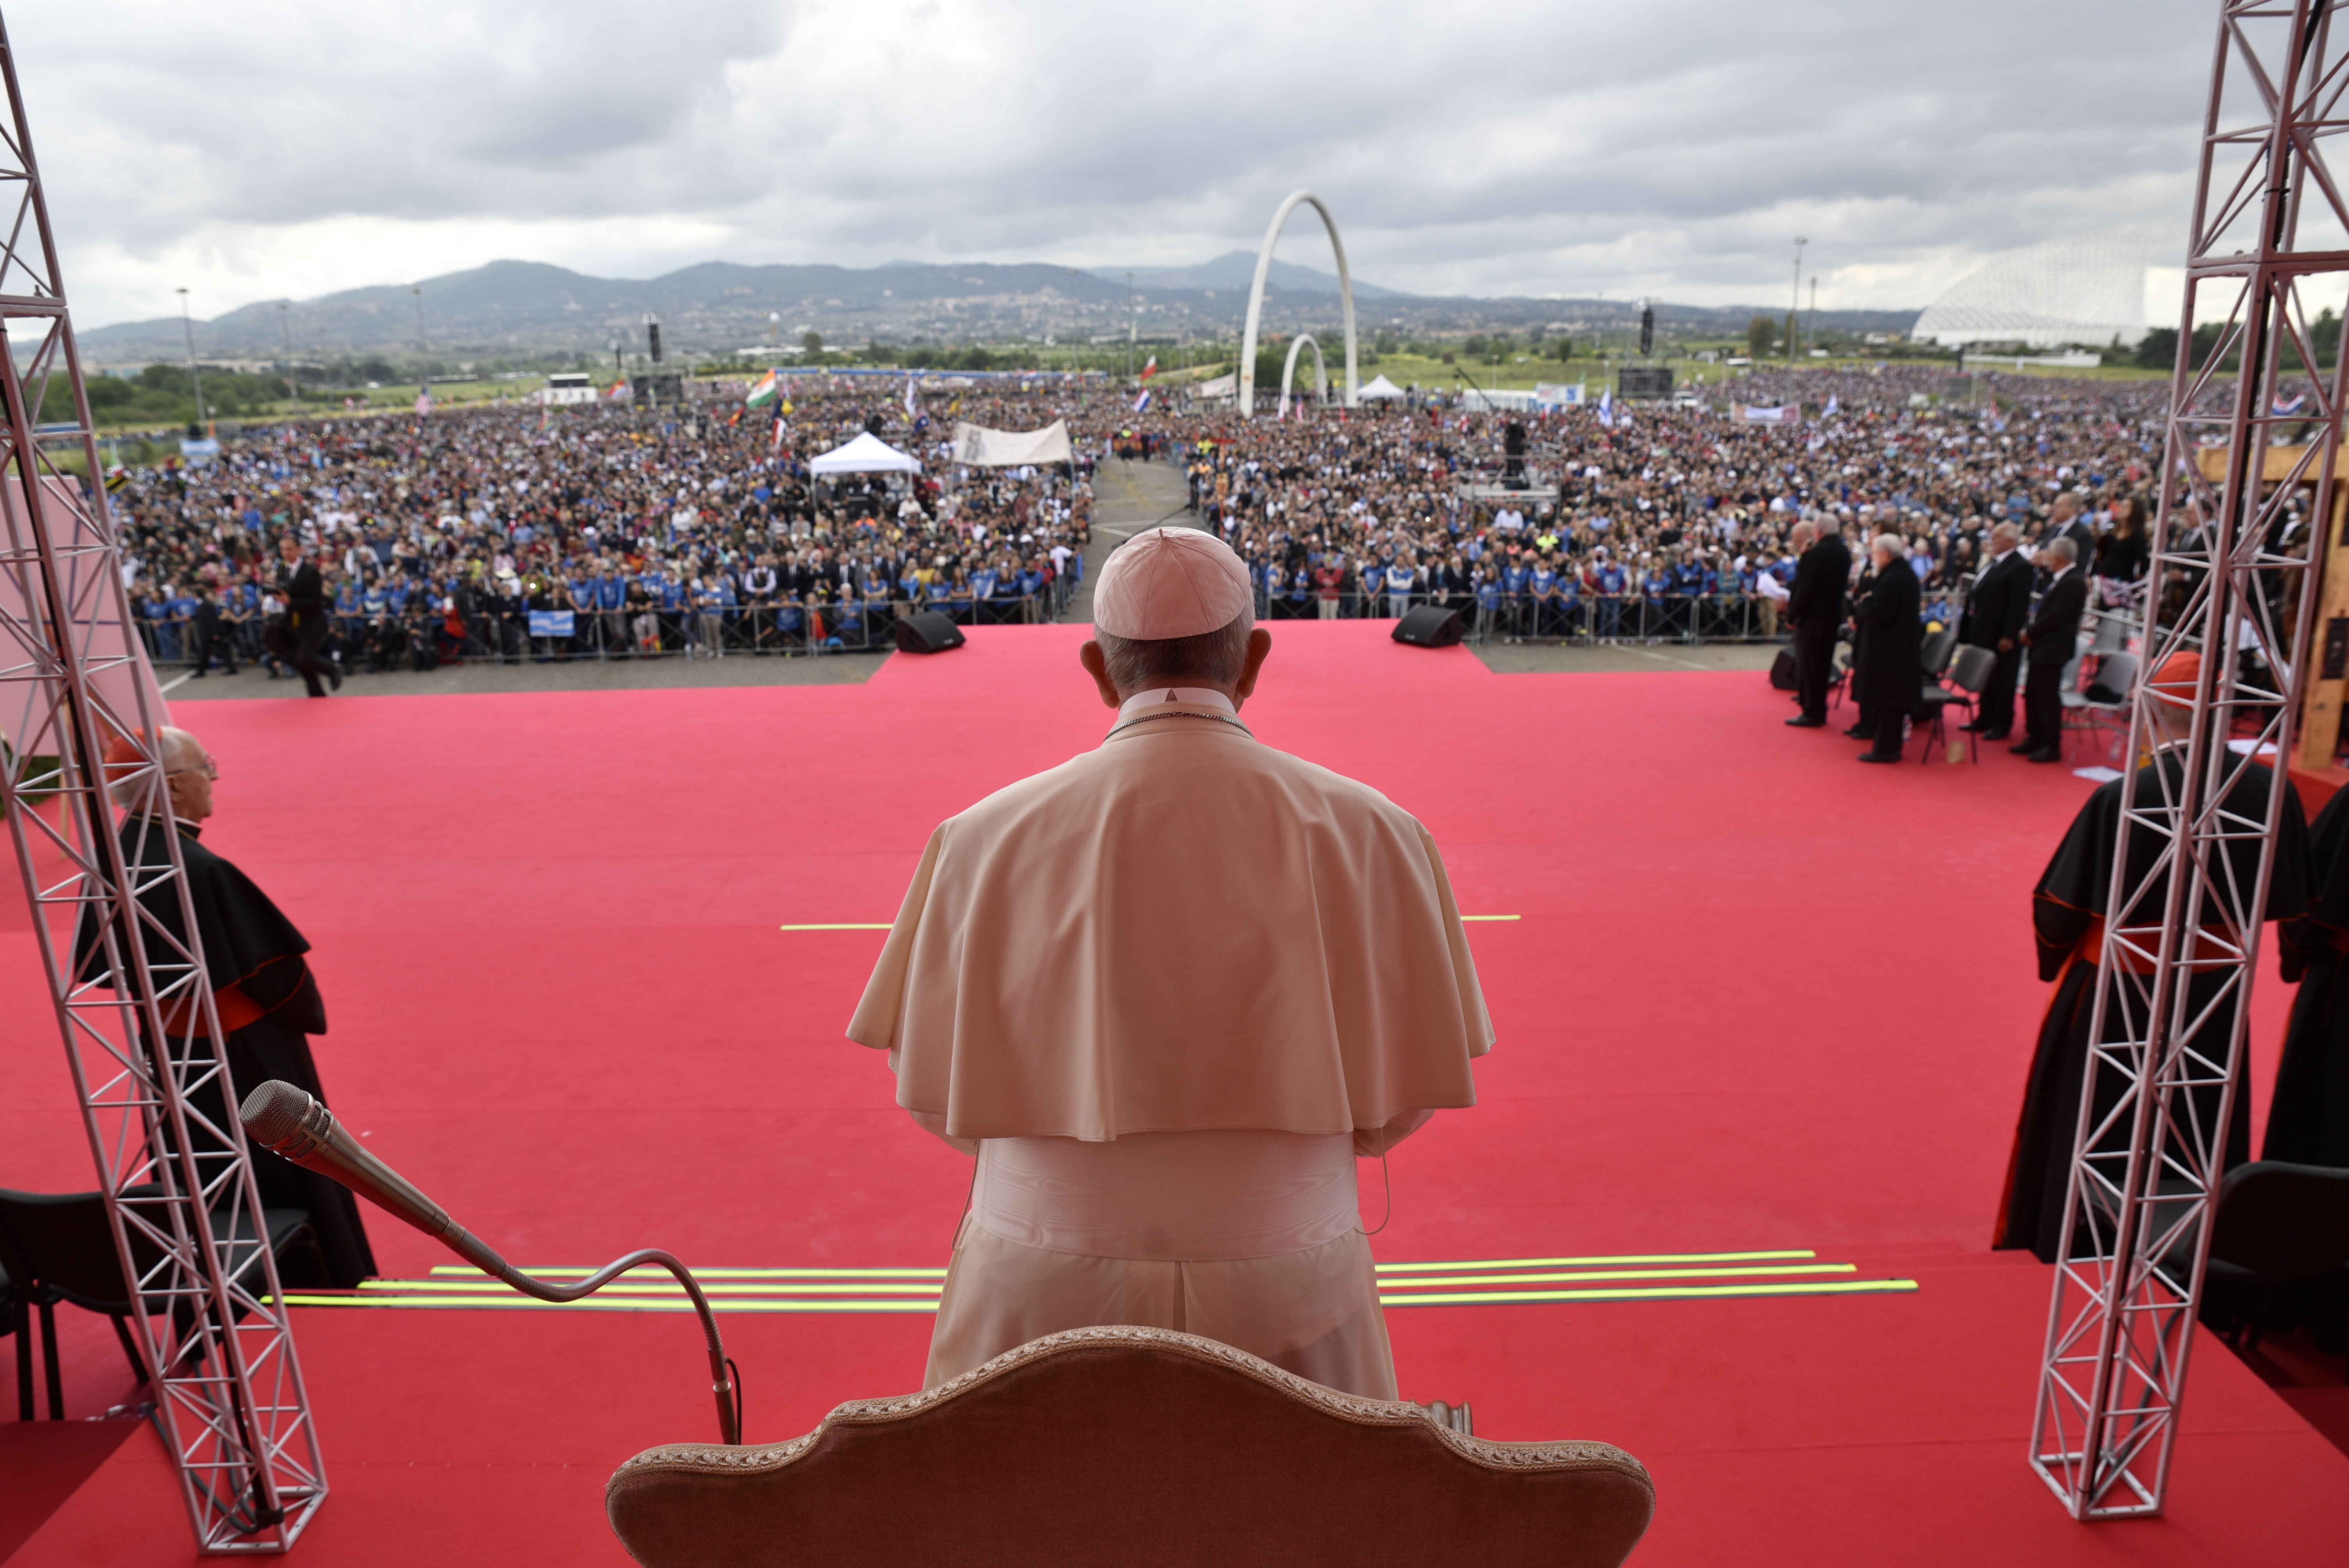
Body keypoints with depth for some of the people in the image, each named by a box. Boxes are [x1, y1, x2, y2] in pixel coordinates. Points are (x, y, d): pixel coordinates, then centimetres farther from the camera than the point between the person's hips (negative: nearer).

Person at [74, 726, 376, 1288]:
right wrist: (308, 1010, -4)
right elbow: (272, 965, -23)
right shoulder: (203, 871, -30)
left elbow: (93, 966, 6)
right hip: (245, 1055, -7)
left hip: (170, 1051, 7)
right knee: (285, 1172, 12)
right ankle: (319, 1273, 28)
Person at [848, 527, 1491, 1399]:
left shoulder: (985, 840, -8)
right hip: (1286, 1300, 0)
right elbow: (1399, 1103, -2)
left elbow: (937, 1097, 0)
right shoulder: (1369, 835, -8)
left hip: (1039, 1294, 1)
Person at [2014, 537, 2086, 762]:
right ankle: (2034, 739, 25)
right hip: (2042, 647, 10)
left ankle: (2052, 746, 3)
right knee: (2032, 694, 15)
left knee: (2047, 697, -4)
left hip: (2052, 650, -10)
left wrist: (2029, 633, -10)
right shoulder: (2059, 579, 12)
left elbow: (2055, 617, -23)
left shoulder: (2073, 583, -18)